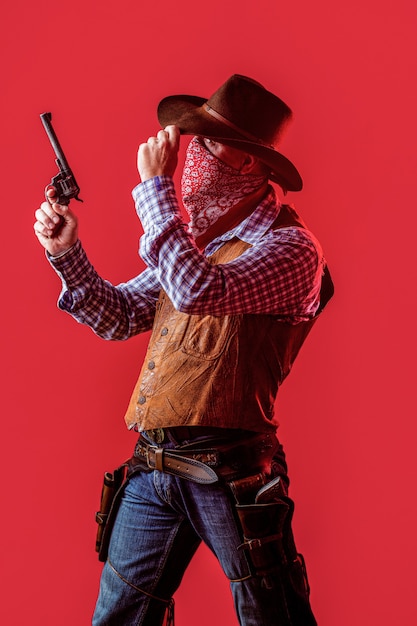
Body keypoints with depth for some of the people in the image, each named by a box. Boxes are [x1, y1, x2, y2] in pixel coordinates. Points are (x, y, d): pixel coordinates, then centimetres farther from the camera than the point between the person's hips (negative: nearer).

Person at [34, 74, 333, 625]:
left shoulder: (290, 247, -9)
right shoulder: (197, 239, 15)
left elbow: (199, 291, -27)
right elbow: (119, 317, 15)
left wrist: (156, 186, -17)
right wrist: (68, 253, 1)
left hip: (228, 471, -7)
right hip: (152, 466, 7)